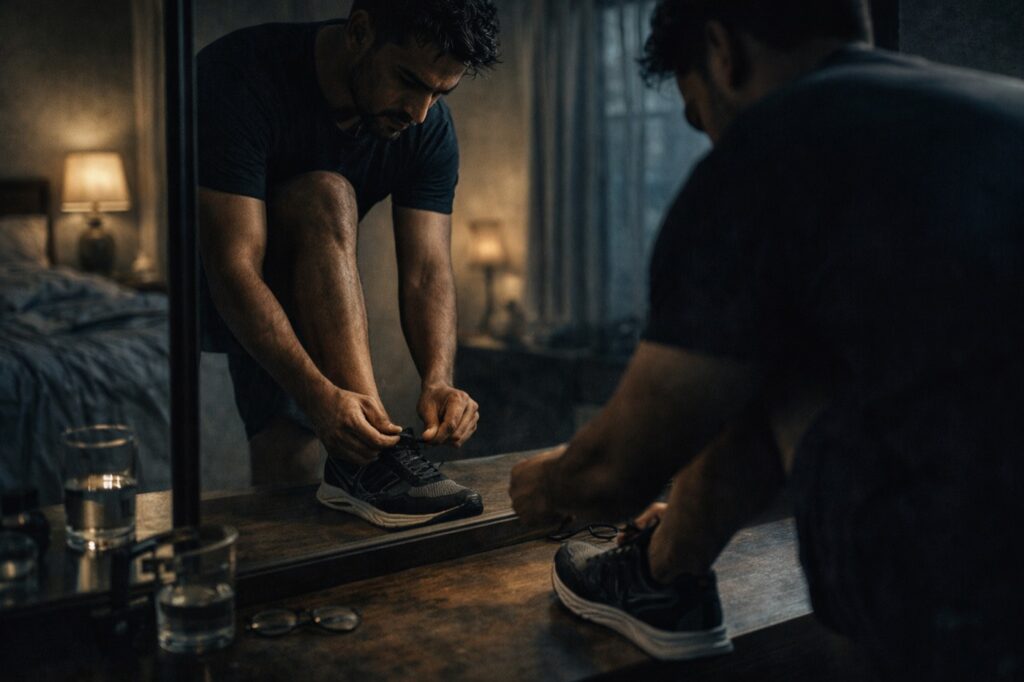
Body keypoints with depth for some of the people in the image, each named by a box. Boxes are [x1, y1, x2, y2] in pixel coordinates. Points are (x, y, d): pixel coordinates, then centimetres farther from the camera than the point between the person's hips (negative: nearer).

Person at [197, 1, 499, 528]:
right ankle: (369, 458, -36)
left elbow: (427, 271, -19)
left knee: (291, 463, -18)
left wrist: (438, 380, -38)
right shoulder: (241, 75, -31)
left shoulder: (428, 127, -14)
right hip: (203, 278, -4)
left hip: (301, 288, 5)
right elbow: (234, 269, -37)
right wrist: (319, 395, -48)